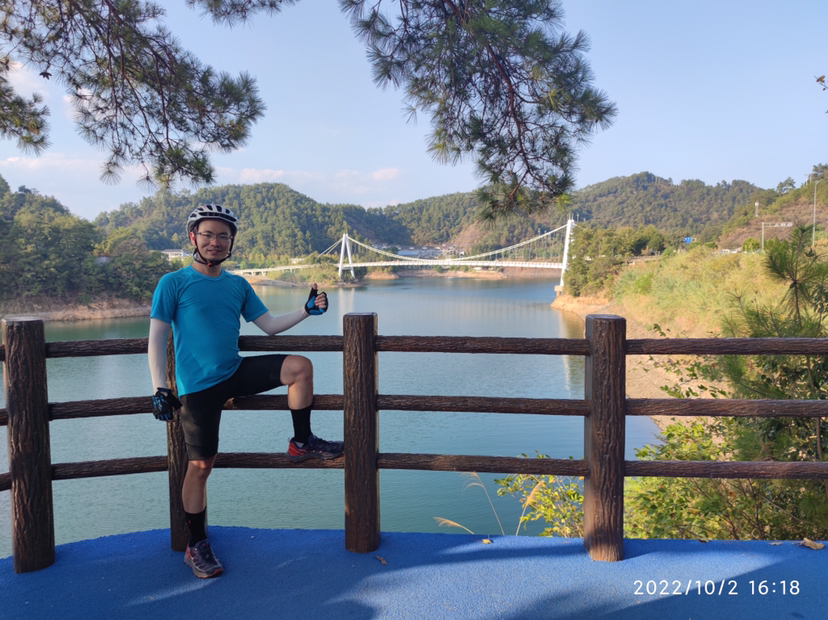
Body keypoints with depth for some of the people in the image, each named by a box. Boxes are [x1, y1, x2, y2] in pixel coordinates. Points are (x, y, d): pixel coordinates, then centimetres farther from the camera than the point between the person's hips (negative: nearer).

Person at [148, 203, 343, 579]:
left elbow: (269, 326, 11)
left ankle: (302, 443, 4)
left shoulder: (238, 285, 10)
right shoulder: (173, 283, -5)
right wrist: (160, 389, -15)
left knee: (300, 367, -12)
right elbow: (157, 339, -7)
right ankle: (196, 547, 15)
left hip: (236, 372, 5)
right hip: (198, 386, -4)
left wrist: (306, 311, -1)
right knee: (201, 464, -2)